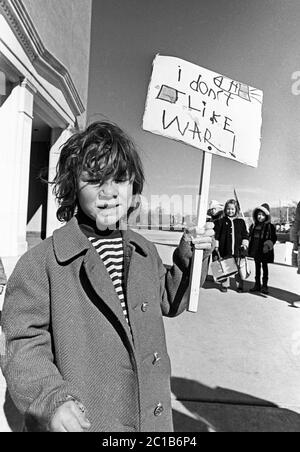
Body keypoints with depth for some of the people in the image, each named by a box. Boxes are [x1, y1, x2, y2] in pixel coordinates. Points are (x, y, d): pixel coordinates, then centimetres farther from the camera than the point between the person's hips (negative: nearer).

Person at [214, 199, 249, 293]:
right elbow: (216, 235, 2)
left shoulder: (241, 222, 9)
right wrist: (216, 247, -2)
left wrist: (244, 244, 1)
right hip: (225, 251, -1)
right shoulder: (221, 221, 4)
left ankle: (240, 286, 20)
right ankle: (224, 285, 19)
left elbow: (245, 235, 13)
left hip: (238, 251, 1)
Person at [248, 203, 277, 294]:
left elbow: (274, 238, -5)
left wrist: (269, 244, -19)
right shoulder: (253, 226, 7)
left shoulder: (270, 226, -6)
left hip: (264, 250, -4)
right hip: (255, 249, 4)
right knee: (257, 266, 12)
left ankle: (264, 286, 13)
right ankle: (257, 284, 21)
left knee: (264, 267, 5)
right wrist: (249, 248, 10)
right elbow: (250, 237, 15)